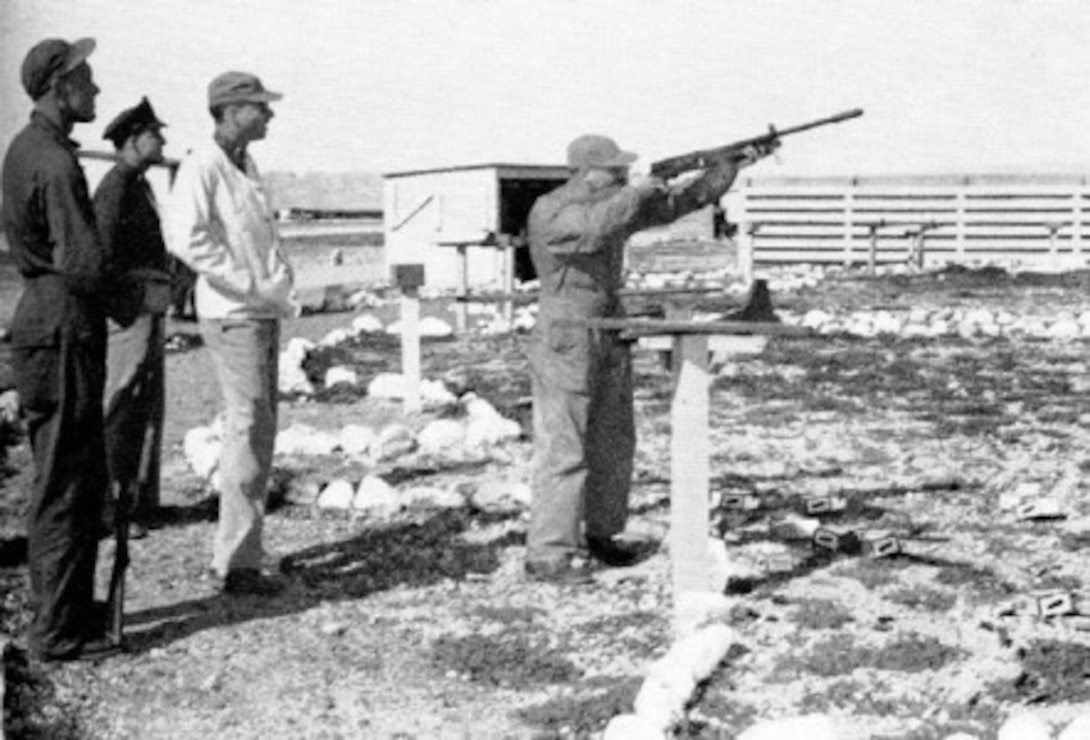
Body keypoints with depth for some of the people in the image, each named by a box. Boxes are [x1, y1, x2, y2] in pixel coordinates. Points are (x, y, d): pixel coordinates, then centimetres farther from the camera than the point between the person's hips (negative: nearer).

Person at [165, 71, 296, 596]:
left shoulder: (247, 168, 15)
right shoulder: (202, 166, -12)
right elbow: (184, 238, -25)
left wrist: (282, 288, 10)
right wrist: (251, 287, -22)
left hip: (264, 315, 9)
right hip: (231, 315, -9)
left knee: (258, 430, 12)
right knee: (249, 428, -9)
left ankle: (238, 551, 20)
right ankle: (236, 562, -4)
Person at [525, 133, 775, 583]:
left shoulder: (618, 205, 9)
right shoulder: (549, 212, -13)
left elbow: (682, 199, 9)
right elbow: (591, 228, -33)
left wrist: (732, 166, -1)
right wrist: (637, 193, -23)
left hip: (611, 341, 8)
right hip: (566, 344, -8)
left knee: (614, 446, 13)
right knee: (562, 451, -8)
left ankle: (600, 535, 26)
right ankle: (546, 554, -4)